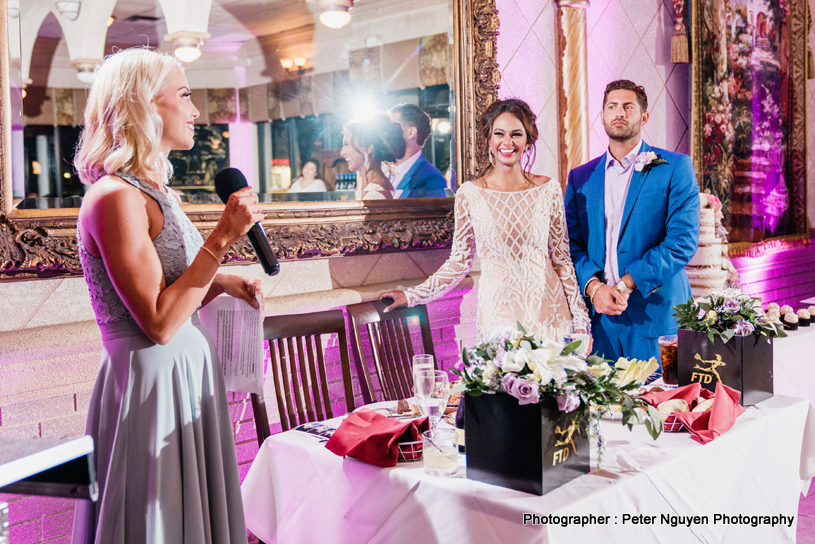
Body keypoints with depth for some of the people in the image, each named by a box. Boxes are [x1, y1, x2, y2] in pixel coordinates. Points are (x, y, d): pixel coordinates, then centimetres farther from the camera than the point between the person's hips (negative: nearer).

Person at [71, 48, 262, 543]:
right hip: (152, 385, -9)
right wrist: (223, 239, -23)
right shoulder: (114, 197, -17)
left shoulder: (157, 192, 11)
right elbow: (158, 323, -22)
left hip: (186, 375, 9)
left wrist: (221, 283, 4)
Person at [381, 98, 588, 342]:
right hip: (498, 310, -1)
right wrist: (413, 295, 5)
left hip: (548, 309, 1)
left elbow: (561, 258, 7)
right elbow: (459, 261, 7)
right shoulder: (469, 194, -1)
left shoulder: (549, 189, 2)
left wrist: (580, 318, 5)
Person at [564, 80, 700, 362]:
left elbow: (683, 241, -7)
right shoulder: (580, 177, 13)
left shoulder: (675, 167, 2)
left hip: (657, 314, -2)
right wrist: (593, 287, -11)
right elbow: (571, 243, 8)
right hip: (598, 317, 2)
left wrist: (626, 285, -14)